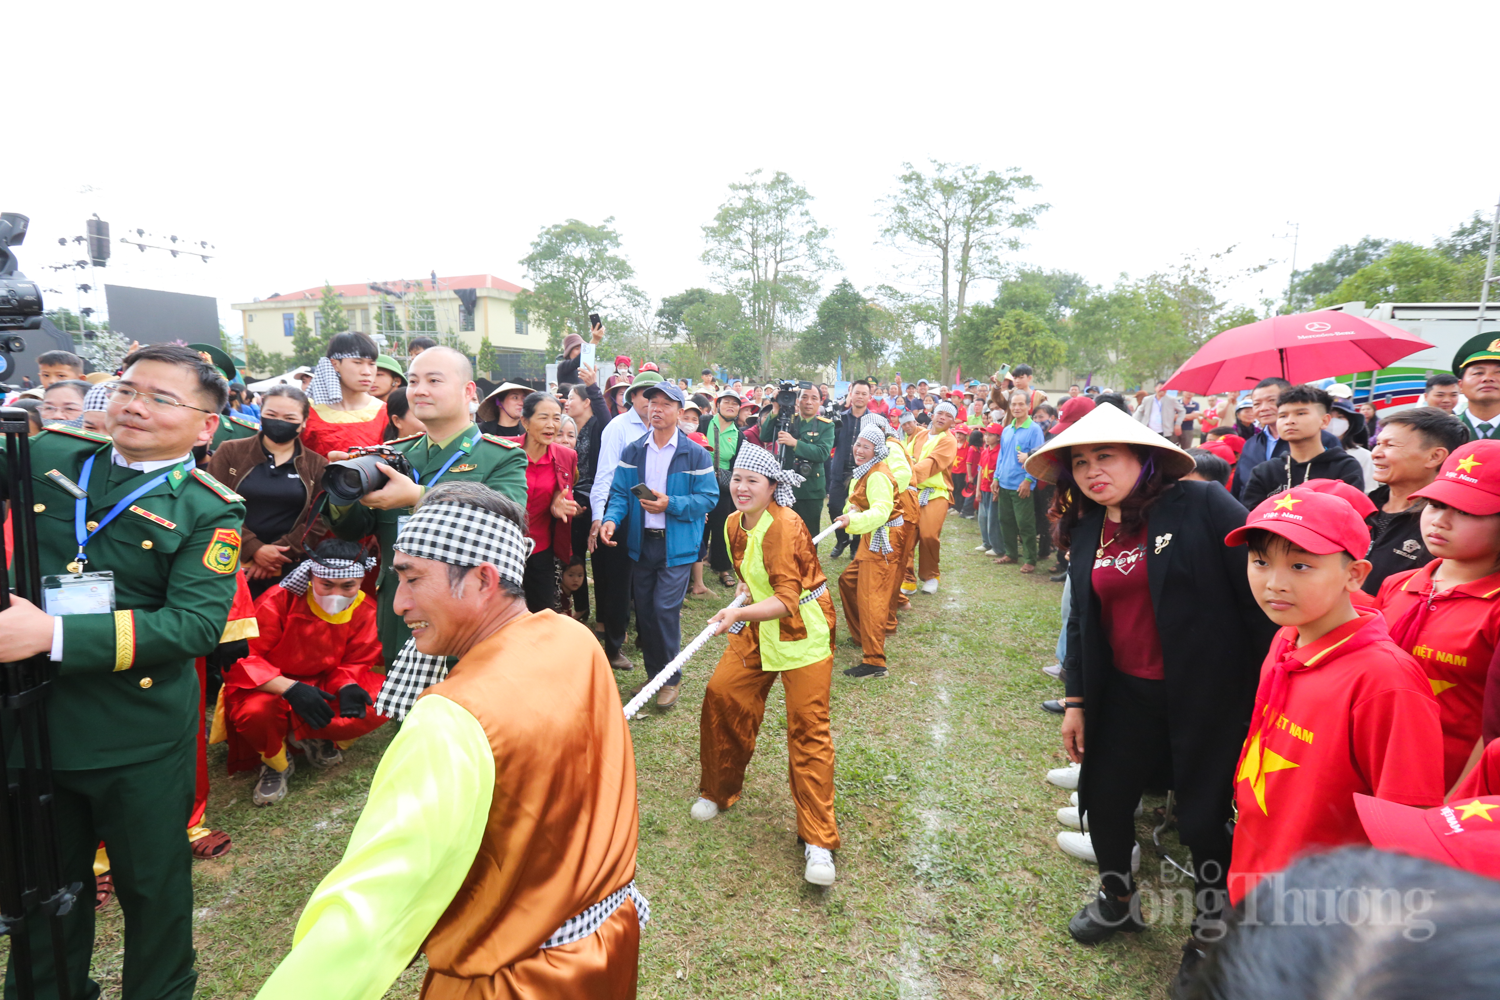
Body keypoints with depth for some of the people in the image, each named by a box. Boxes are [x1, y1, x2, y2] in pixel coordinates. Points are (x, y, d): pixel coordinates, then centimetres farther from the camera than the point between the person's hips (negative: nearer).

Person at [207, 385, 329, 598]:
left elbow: (319, 520, -1)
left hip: (290, 571, 1)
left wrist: (279, 553, -12)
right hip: (231, 565, 0)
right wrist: (253, 548, -15)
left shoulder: (317, 465, 6)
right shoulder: (230, 452, 4)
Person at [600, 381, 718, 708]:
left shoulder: (695, 455, -3)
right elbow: (619, 492, 5)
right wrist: (612, 519, -15)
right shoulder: (632, 452, 7)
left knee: (666, 608, -11)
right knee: (644, 610, 10)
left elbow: (708, 498, -7)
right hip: (641, 543, 4)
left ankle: (671, 678, 7)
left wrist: (669, 504, -19)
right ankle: (653, 674, 27)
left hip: (677, 545, -4)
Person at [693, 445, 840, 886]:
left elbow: (788, 601, -29)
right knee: (721, 694, 2)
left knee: (808, 730, -6)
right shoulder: (734, 523, 2)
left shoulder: (784, 526, -24)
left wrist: (742, 612, -42)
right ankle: (718, 791, 27)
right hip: (759, 627, 8)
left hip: (802, 630, -7)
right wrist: (746, 588, -2)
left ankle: (818, 840, 4)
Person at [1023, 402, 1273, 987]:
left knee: (1203, 812, 8)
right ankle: (1116, 898, 41)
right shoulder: (1084, 531, 4)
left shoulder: (1200, 506, -14)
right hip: (1125, 693, 5)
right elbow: (1081, 620, 10)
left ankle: (1213, 919, 36)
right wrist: (1075, 700, 10)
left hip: (1208, 693, -5)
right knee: (1104, 797, 13)